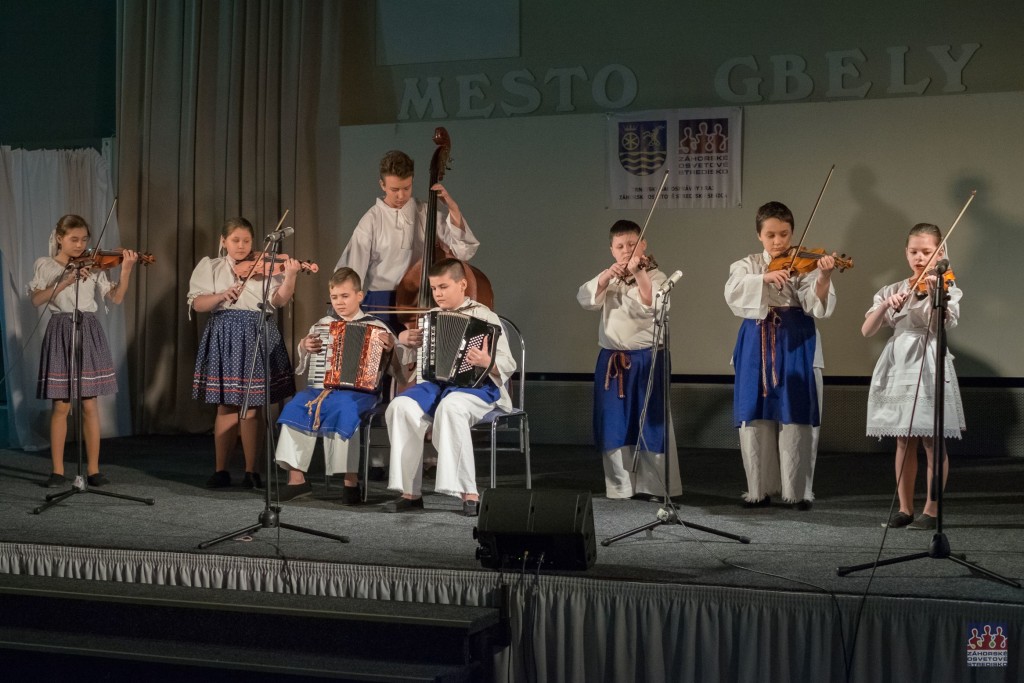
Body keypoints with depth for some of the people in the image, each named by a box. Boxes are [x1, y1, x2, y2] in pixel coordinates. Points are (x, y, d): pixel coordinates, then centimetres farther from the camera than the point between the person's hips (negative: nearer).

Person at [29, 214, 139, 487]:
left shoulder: (93, 266, 7)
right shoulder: (45, 265, 4)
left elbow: (115, 298, -3)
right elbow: (36, 300, -9)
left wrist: (126, 271, -17)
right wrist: (64, 282, -19)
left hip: (89, 334, 1)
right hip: (60, 334, -1)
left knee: (90, 405, 2)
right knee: (61, 406, 0)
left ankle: (93, 469, 7)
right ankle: (57, 470, 9)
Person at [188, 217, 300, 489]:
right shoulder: (210, 267, 7)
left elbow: (278, 300, -8)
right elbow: (197, 304, -3)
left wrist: (290, 276, -23)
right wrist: (222, 295, -20)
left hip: (257, 338, -1)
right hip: (223, 339, 1)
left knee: (252, 406, 0)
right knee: (226, 405, 5)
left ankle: (252, 471, 7)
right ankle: (221, 470, 12)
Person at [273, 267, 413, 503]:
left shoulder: (375, 327, 8)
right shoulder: (323, 324, 18)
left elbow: (394, 363, 3)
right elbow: (302, 363, 20)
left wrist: (391, 349, -17)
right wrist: (304, 347, -1)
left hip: (361, 389, -4)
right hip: (324, 385, 4)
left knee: (342, 406, -37)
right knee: (296, 407, -25)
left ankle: (351, 482, -27)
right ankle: (296, 478, -17)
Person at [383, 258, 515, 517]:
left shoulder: (484, 317, -1)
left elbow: (508, 365, -6)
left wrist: (487, 362, -28)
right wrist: (408, 341, 3)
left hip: (476, 386, -5)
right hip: (438, 383, 5)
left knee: (450, 406, -39)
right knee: (401, 406, -24)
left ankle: (469, 493, -35)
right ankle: (410, 491, -19)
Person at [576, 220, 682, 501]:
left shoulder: (655, 277, -2)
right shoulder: (607, 278, 12)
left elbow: (653, 305, -22)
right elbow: (586, 299, -5)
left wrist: (638, 273, -30)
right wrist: (606, 277, -18)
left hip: (646, 359, -4)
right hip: (611, 360, 4)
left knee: (650, 423, -2)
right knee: (615, 424, 6)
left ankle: (656, 485, 6)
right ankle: (620, 485, 16)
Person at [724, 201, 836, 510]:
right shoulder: (747, 265, 8)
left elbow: (817, 307, -13)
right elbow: (732, 292, -13)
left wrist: (824, 277, -31)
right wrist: (765, 278, -28)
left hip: (796, 345, -2)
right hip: (757, 346, 2)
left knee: (796, 418, -1)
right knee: (756, 418, 4)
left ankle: (799, 490, 8)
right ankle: (760, 488, 14)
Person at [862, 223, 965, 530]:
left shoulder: (946, 287, -1)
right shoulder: (892, 290, 9)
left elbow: (945, 323, -21)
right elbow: (867, 330, -1)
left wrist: (934, 294, -36)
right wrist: (886, 305, -16)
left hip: (928, 367, -4)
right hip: (898, 366, 4)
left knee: (932, 442, 1)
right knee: (904, 442, 9)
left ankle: (931, 510, 8)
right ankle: (905, 508, 17)